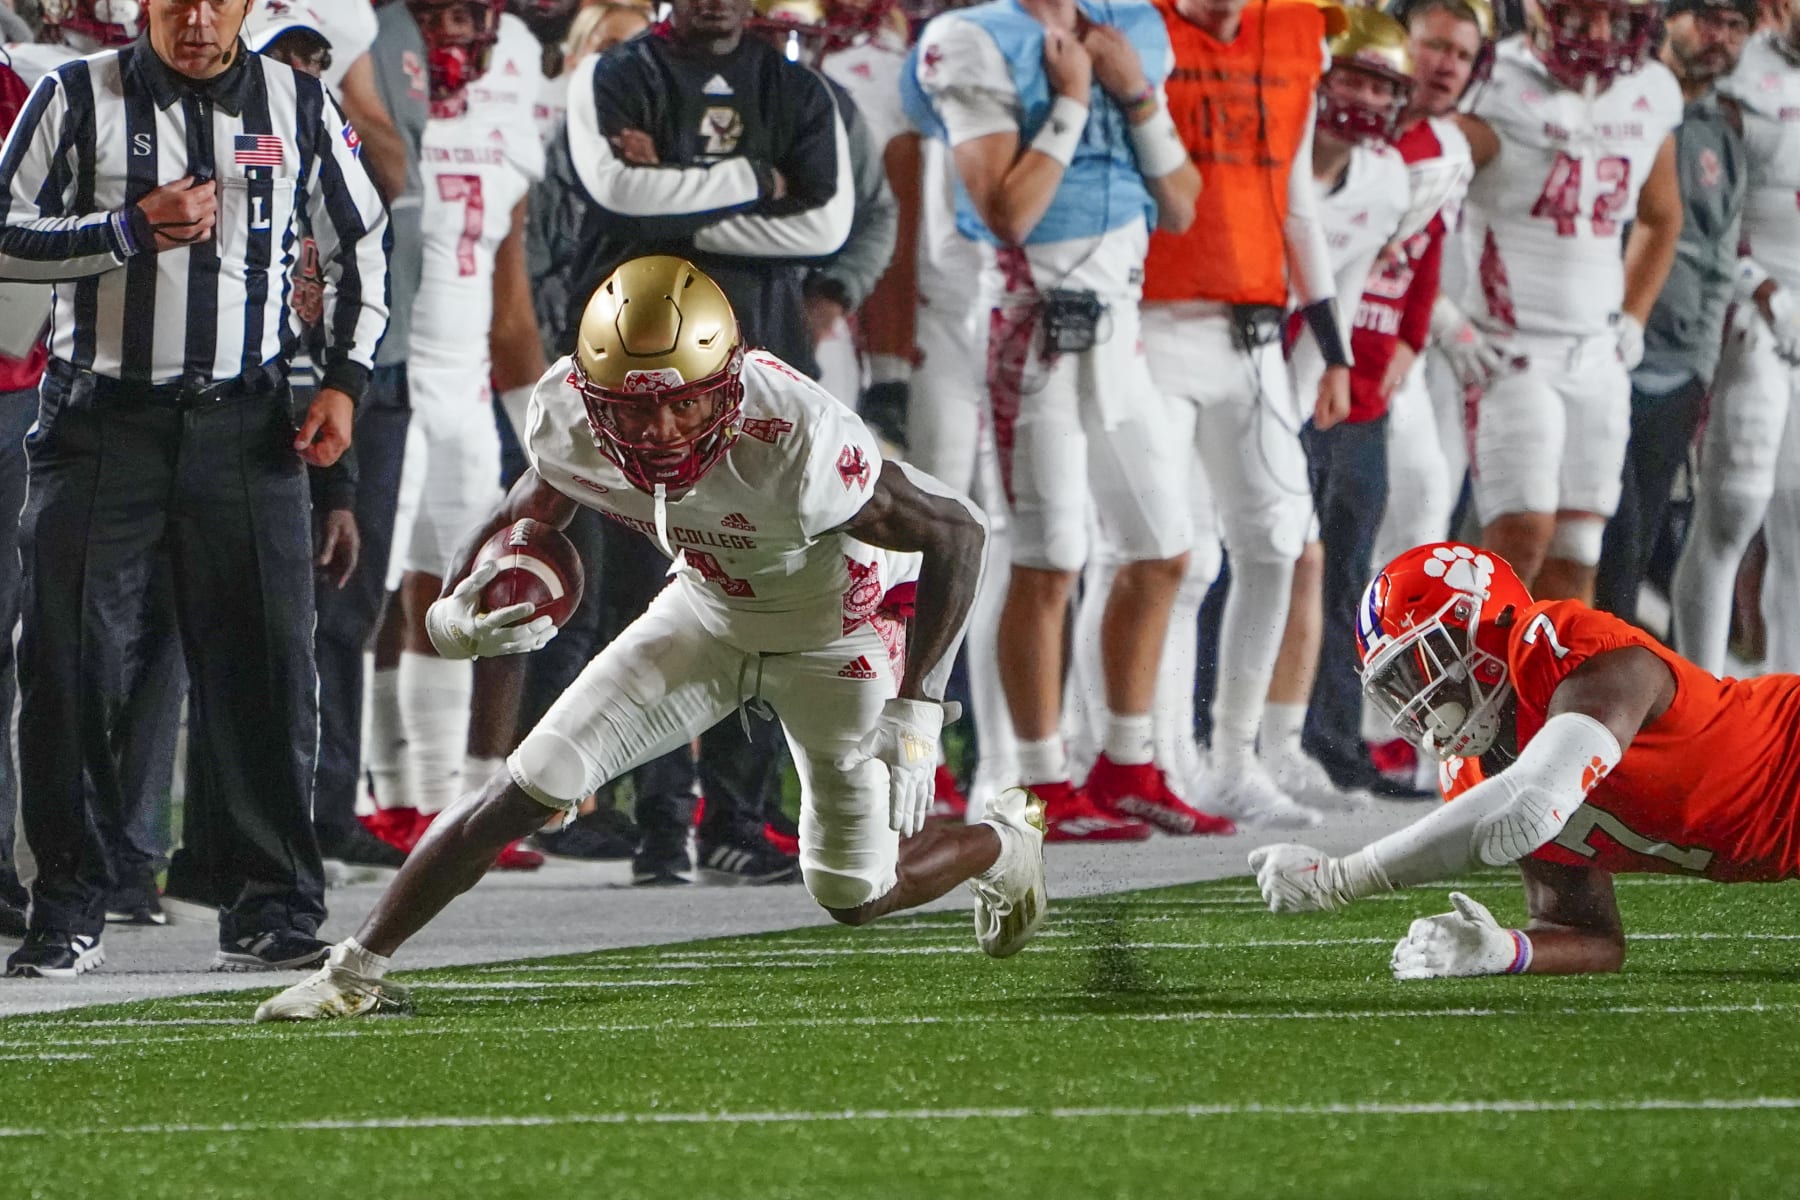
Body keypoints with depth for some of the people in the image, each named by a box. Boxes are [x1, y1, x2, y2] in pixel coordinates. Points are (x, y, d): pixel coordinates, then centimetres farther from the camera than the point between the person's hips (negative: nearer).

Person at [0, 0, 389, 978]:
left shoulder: (297, 105, 7)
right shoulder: (79, 97, 0)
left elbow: (360, 246, 18)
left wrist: (344, 379, 7)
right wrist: (129, 231, -15)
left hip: (244, 421, 1)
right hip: (101, 420, -1)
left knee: (264, 664, -2)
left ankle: (273, 910, 7)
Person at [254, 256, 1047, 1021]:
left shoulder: (798, 446, -41)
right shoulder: (570, 420, -26)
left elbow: (956, 532, -27)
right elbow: (527, 517, -4)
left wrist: (916, 710, -29)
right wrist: (454, 616, -26)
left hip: (832, 636, -4)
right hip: (708, 616, 4)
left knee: (856, 896, 7)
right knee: (529, 787, -6)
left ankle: (1006, 845, 40)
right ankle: (355, 970, 8)